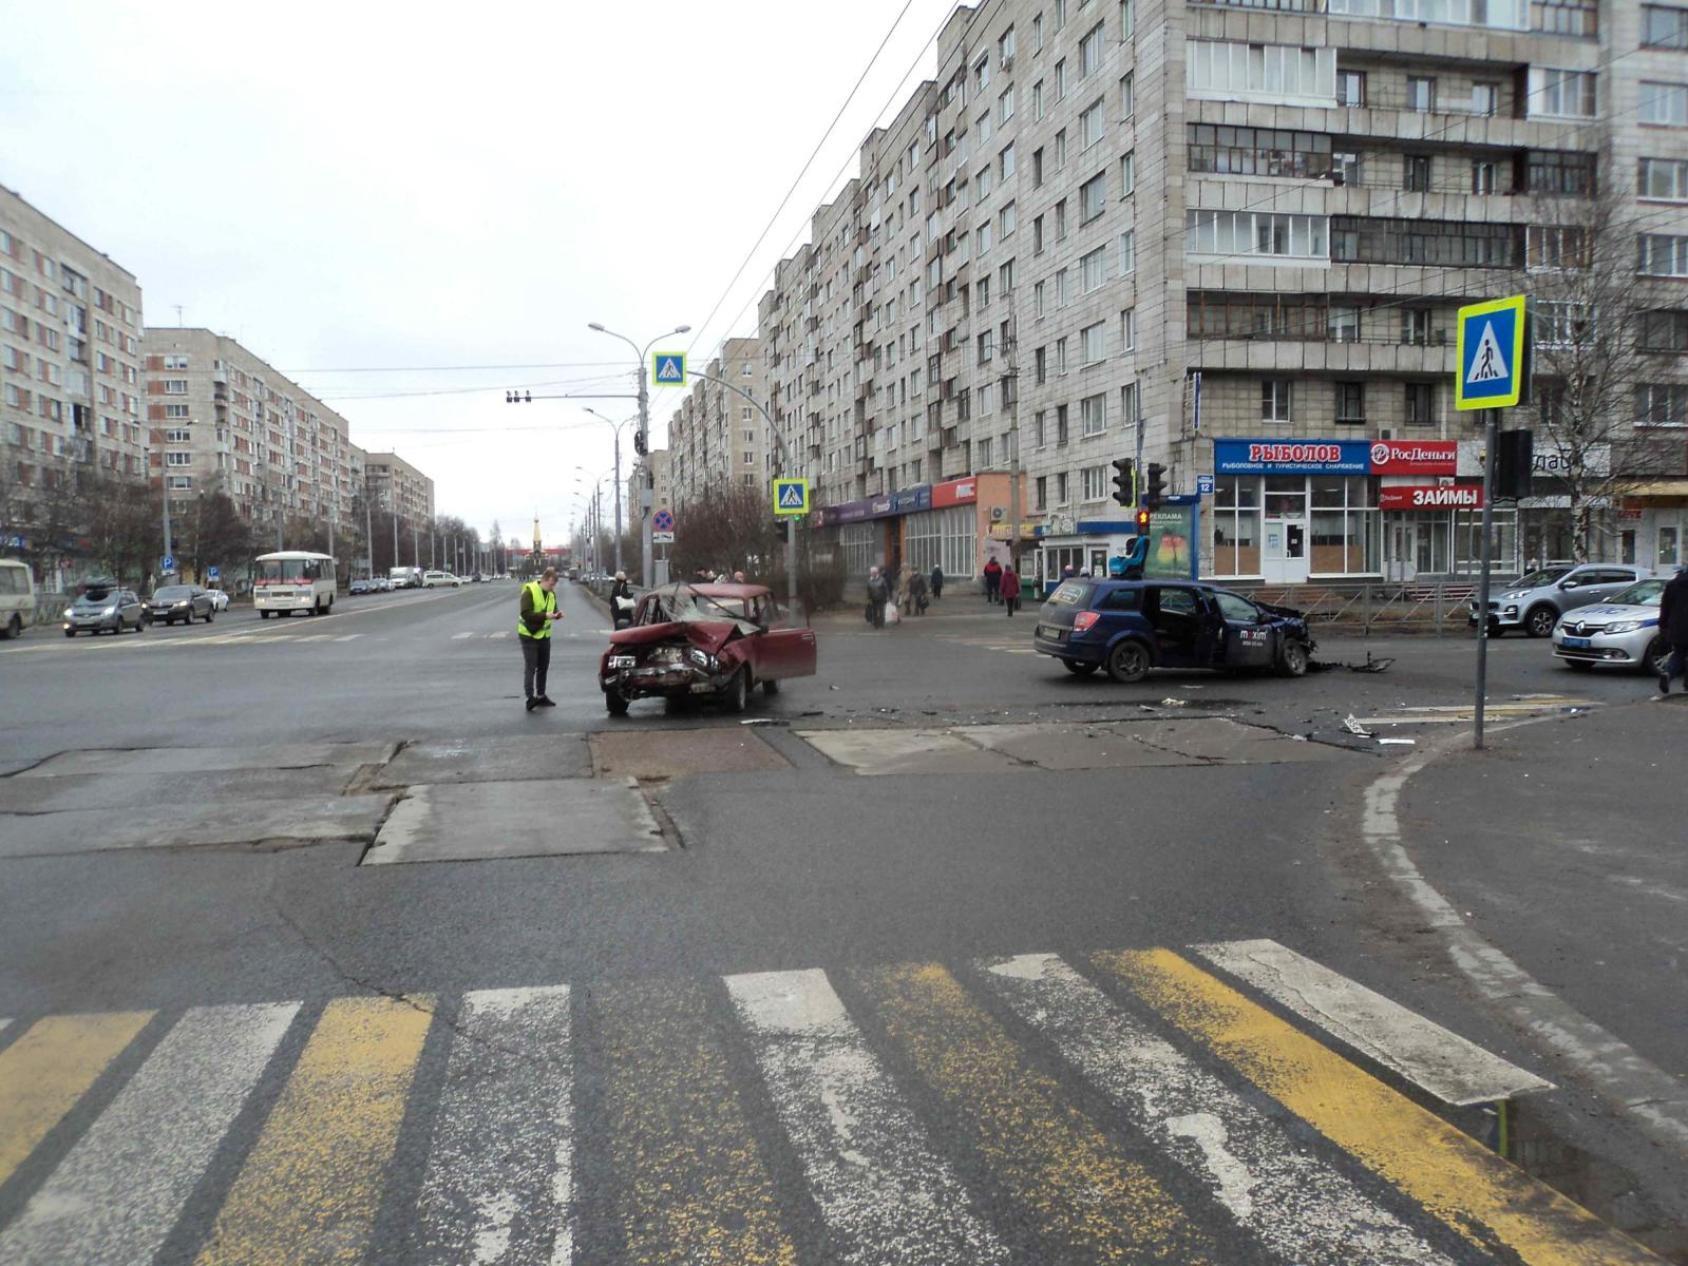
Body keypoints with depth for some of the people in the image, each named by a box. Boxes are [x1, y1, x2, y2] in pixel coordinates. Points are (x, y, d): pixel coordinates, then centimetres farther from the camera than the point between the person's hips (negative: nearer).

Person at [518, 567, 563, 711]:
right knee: (530, 668, -7)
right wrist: (545, 615, -32)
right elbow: (525, 613, -24)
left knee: (543, 667, 12)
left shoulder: (551, 594, 5)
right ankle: (530, 697, -8)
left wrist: (557, 615, -8)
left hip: (544, 635, 7)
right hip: (529, 635, -7)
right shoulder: (529, 591, -16)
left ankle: (541, 696, 22)